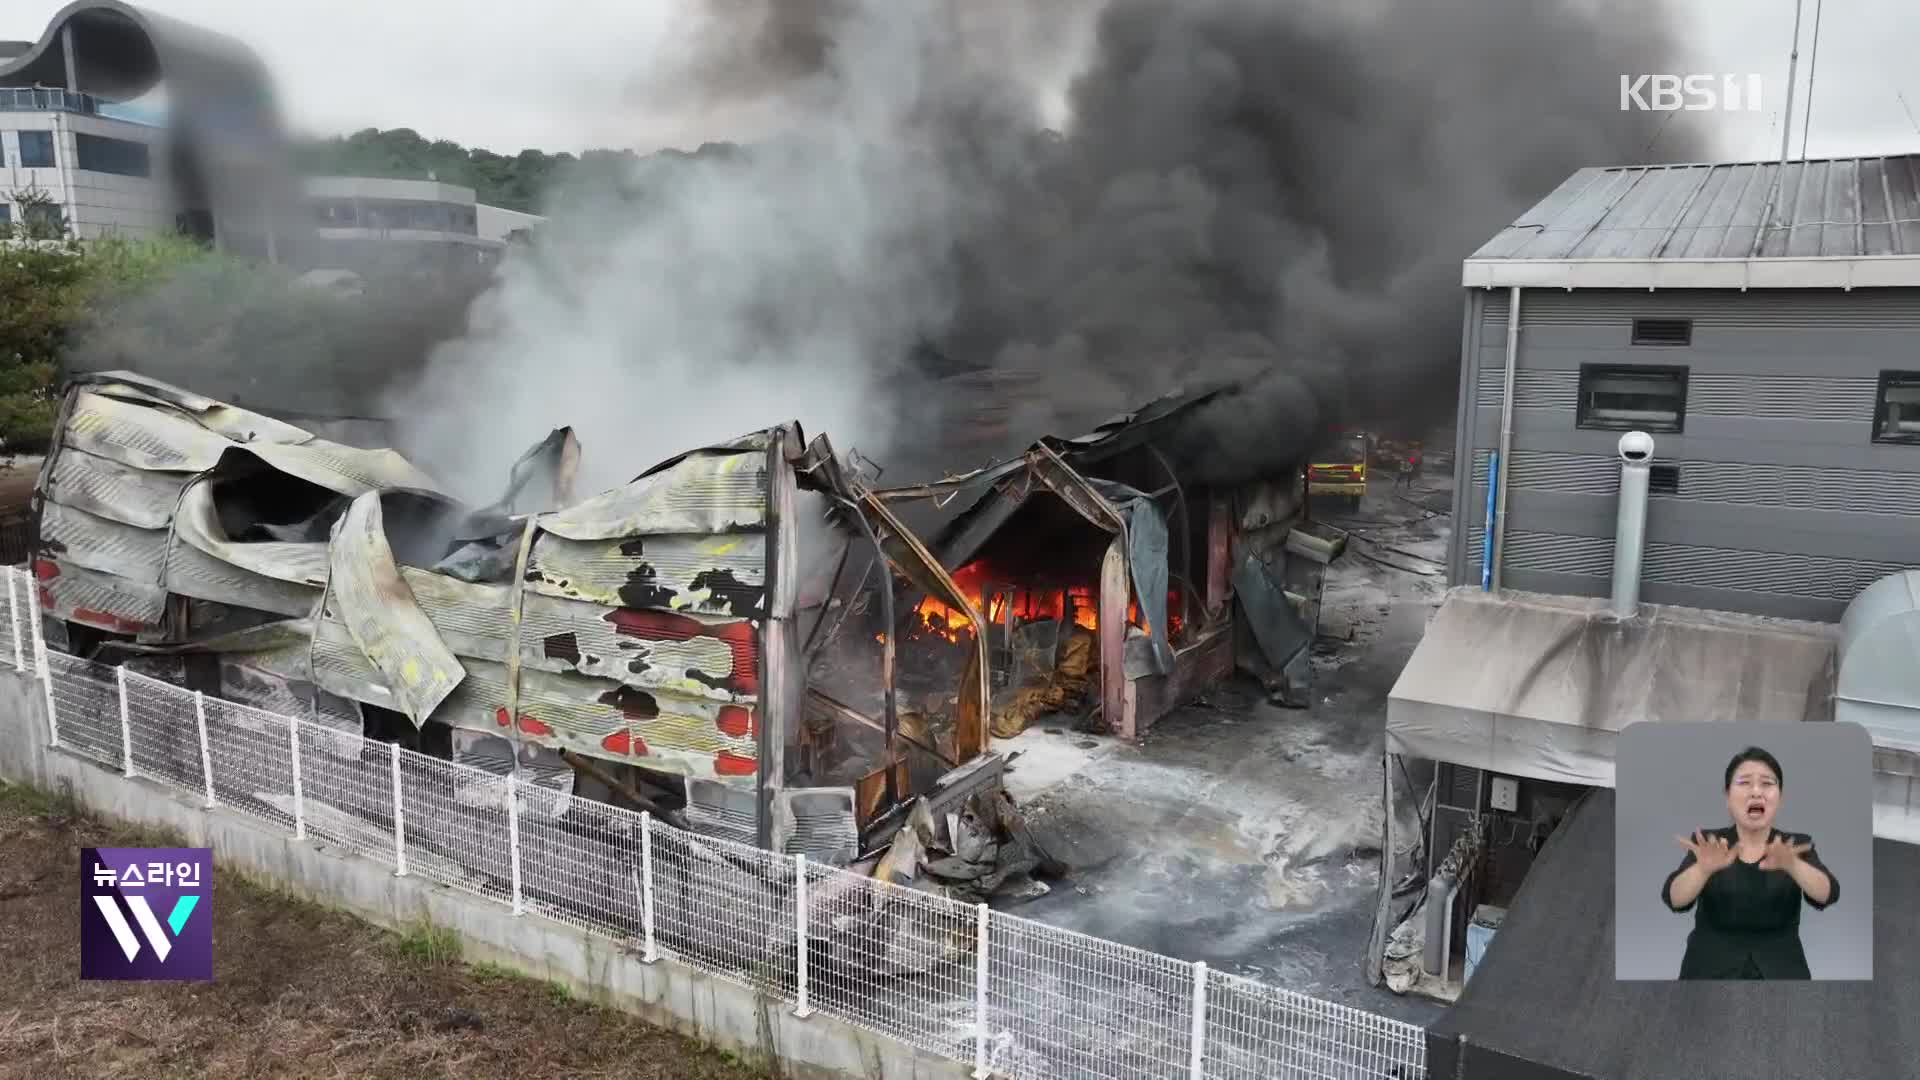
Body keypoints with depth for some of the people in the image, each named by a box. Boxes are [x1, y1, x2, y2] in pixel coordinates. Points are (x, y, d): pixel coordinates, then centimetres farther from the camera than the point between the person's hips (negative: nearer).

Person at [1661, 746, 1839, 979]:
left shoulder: (1796, 846, 3)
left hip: (1780, 975, 1)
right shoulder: (1707, 844, -1)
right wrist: (1704, 868, -37)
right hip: (1711, 974, -1)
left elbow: (1827, 895, -16)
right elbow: (1675, 899, -17)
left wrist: (1792, 864, -36)